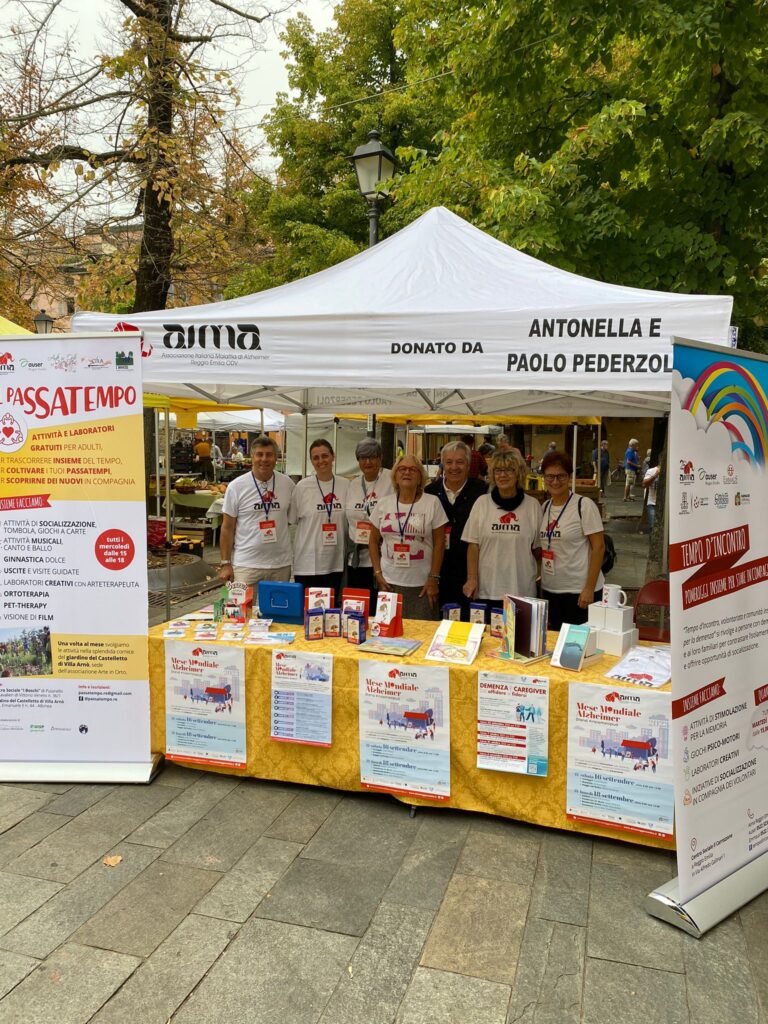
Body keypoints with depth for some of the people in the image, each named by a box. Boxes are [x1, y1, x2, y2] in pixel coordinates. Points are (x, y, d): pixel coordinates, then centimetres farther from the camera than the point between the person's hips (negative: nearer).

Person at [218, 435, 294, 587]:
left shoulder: (288, 484, 3)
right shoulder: (236, 487, -4)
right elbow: (227, 528, -1)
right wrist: (225, 563, -3)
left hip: (281, 564, 3)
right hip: (246, 565, -2)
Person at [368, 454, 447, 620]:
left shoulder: (432, 502, -3)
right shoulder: (383, 504, 5)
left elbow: (439, 543, -2)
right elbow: (374, 541, 11)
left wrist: (434, 578, -5)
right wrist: (377, 573, 4)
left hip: (422, 584, -2)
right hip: (389, 582, 3)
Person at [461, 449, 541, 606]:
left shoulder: (533, 505, 3)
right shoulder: (482, 503, 2)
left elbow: (538, 547, 8)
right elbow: (473, 545, 2)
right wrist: (472, 579, -3)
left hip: (522, 590, 0)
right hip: (487, 590, 0)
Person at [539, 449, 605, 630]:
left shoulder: (584, 505, -9)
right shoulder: (544, 507, 8)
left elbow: (599, 547, -11)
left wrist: (589, 589, -15)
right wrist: (540, 576, 9)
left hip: (579, 591, -5)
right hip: (549, 589, 6)